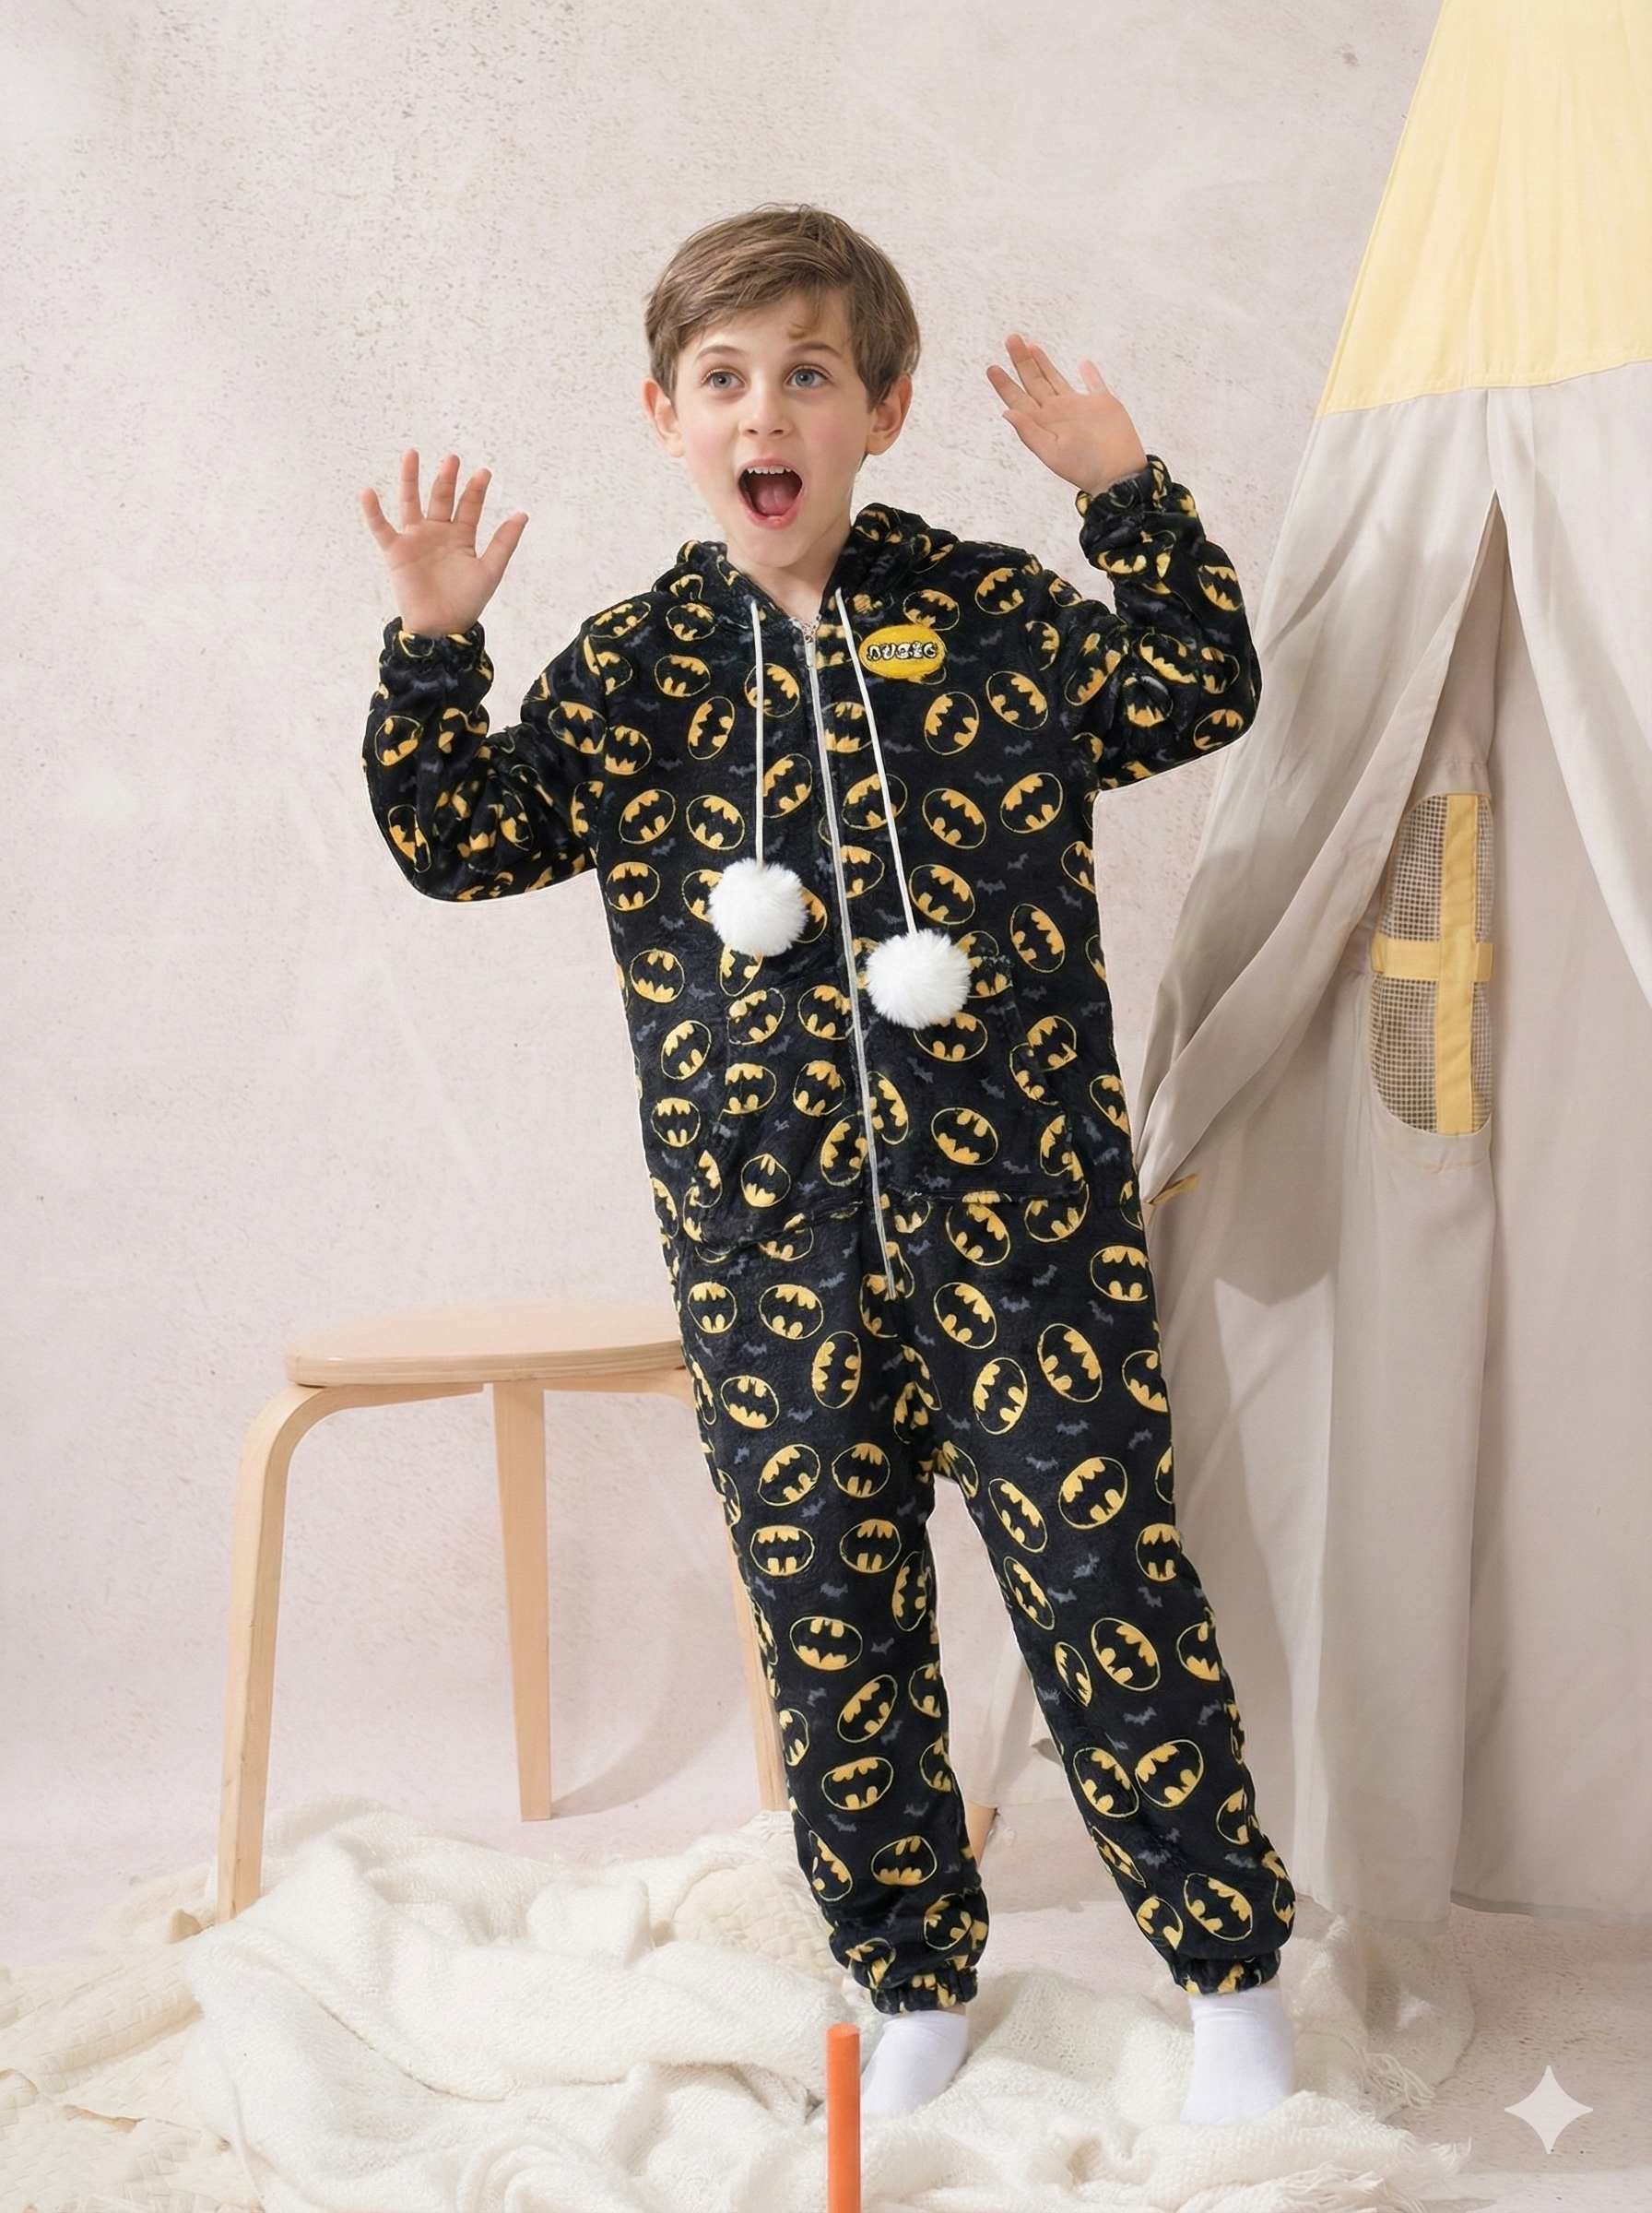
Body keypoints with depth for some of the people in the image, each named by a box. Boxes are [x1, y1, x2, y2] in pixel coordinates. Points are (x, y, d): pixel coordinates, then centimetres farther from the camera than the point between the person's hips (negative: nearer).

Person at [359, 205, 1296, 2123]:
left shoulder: (988, 615, 3)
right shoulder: (635, 669, 6)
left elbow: (1202, 693, 3)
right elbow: (463, 841, 4)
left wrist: (1126, 495, -5)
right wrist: (434, 645, -7)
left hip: (1021, 1218, -2)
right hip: (769, 1247, 2)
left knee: (1106, 1594, 2)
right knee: (831, 1627, 10)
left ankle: (1232, 1967, 22)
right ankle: (915, 1984, 31)